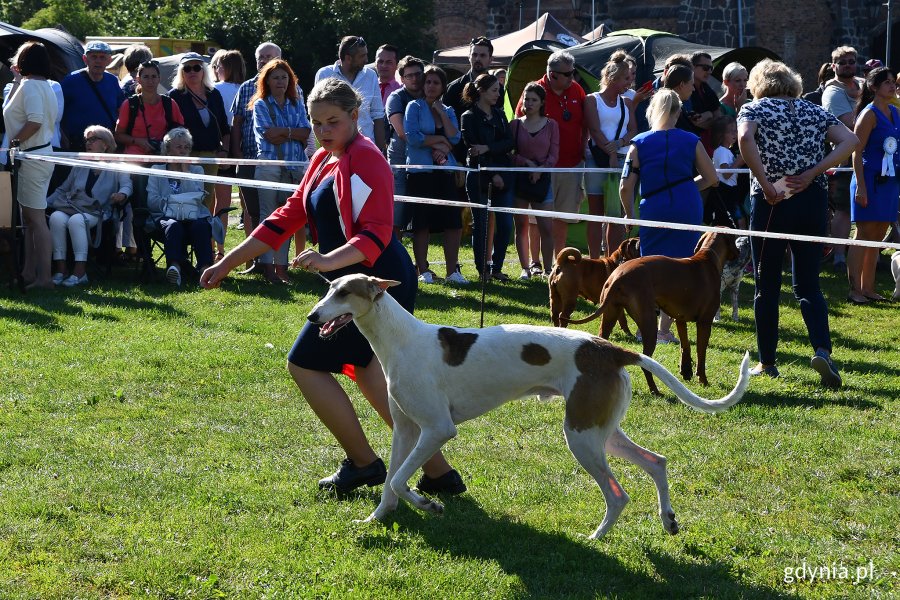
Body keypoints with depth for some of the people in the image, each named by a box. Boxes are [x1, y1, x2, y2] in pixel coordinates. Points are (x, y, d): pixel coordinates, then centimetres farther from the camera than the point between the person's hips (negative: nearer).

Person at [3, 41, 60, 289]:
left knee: (35, 217, -9)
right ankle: (29, 272, 20)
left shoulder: (29, 85, -14)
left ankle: (44, 277, -9)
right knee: (29, 216, 15)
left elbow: (35, 121, -24)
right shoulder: (44, 85, 15)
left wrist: (14, 142, -15)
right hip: (41, 152, 10)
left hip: (33, 156, -10)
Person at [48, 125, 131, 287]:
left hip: (95, 211, -4)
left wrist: (122, 194, -31)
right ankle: (60, 269, -32)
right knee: (56, 217, -31)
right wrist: (44, 203, 14)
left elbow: (126, 185, -6)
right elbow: (63, 190, 28)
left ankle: (80, 272, -39)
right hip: (71, 206, 4)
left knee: (76, 220, -37)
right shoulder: (80, 166, 25)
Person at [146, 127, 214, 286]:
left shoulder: (196, 170, 22)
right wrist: (168, 202, -12)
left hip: (195, 215, 1)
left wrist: (185, 170, 3)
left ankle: (205, 267, -52)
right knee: (173, 226, -37)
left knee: (200, 226, -35)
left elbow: (197, 196, 2)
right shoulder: (157, 170, 20)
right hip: (166, 216, -1)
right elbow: (151, 201, 6)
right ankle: (175, 266, -58)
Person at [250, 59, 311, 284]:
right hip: (269, 165, -4)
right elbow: (268, 134, -8)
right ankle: (268, 267, -3)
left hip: (294, 166, 4)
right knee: (269, 215, -5)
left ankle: (282, 266, 8)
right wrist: (293, 132, -2)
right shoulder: (261, 105, 5)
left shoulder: (296, 105, 16)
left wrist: (282, 133, -10)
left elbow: (306, 133, 2)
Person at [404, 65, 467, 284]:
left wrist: (442, 113, -3)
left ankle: (452, 271, 7)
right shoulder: (414, 107, 1)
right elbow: (412, 137, -13)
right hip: (420, 173, -5)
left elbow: (455, 138, -1)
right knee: (422, 223, -2)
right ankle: (423, 271, 5)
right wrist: (439, 141, -6)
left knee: (453, 221, 0)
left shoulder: (448, 111, 16)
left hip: (445, 172, 5)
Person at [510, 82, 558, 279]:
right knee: (521, 225, 2)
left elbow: (554, 155, 3)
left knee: (545, 227, -8)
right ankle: (525, 267, 7)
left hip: (542, 179, -1)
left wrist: (540, 168, -12)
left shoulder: (551, 125, 6)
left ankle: (548, 268, -5)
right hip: (519, 178, 1)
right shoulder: (515, 124, 7)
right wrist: (527, 163, -12)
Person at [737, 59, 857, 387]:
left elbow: (744, 138, -20)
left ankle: (767, 362, 13)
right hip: (812, 201, 3)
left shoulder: (755, 108, 2)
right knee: (808, 285, 7)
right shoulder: (814, 111, 13)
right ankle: (822, 349, -15)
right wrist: (812, 173, -6)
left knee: (767, 286, 9)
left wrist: (765, 183, -16)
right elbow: (849, 141, -1)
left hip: (771, 201, -3)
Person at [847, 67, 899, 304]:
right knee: (864, 235, -5)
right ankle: (855, 290, -3)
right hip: (871, 180, -7)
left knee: (877, 237, 10)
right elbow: (856, 152, -14)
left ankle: (868, 287, 16)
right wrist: (860, 186, -18)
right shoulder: (869, 114, -10)